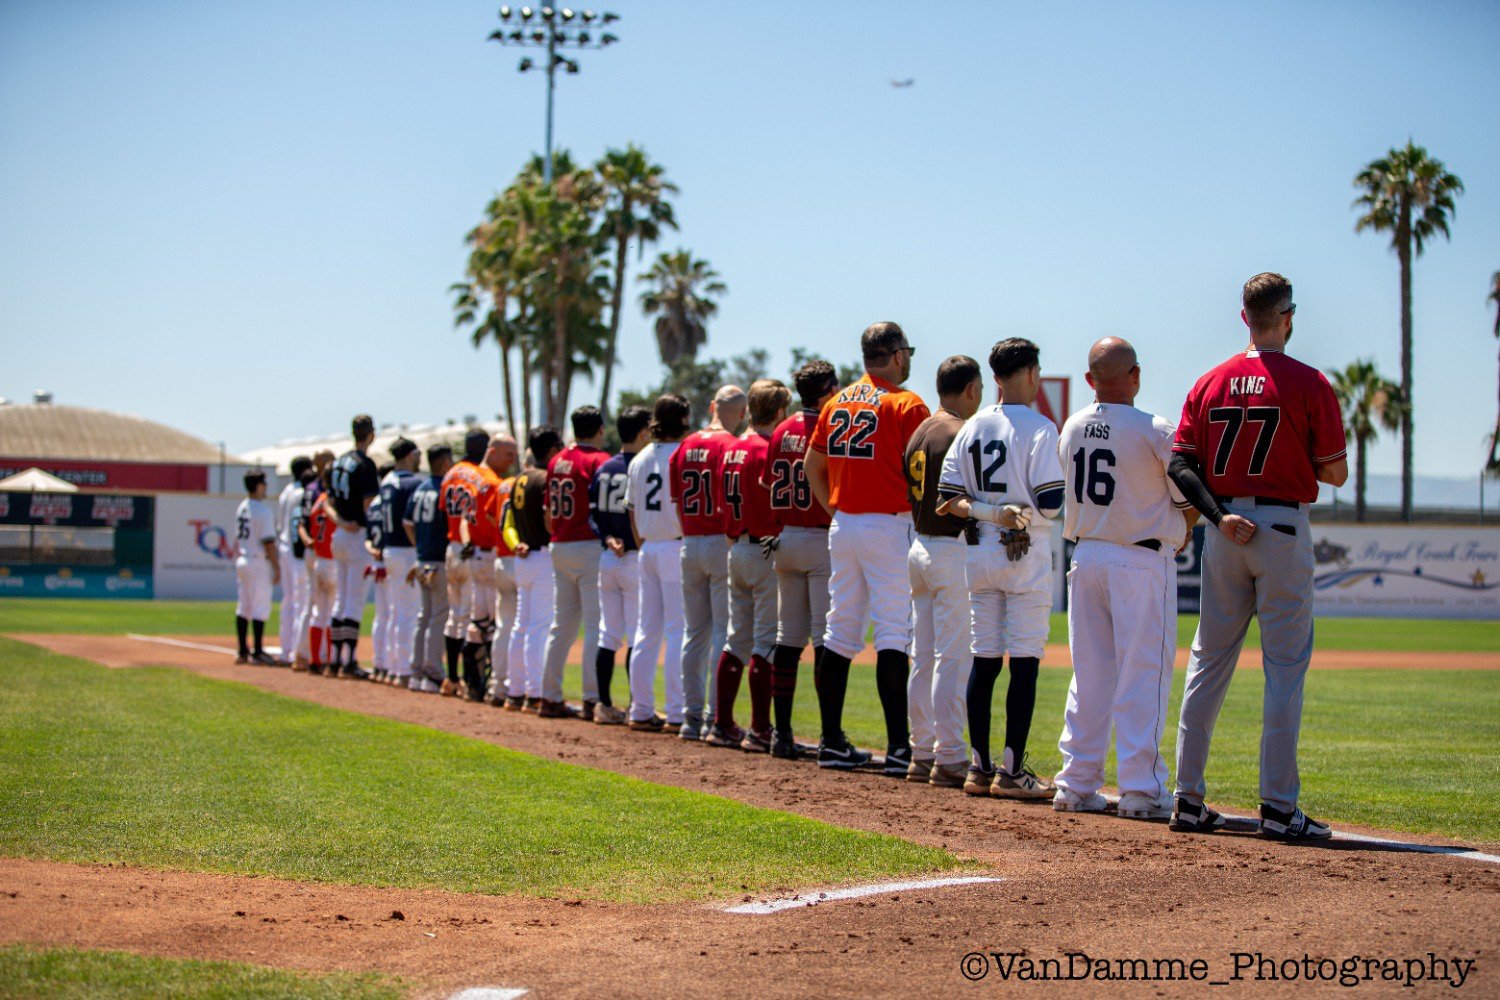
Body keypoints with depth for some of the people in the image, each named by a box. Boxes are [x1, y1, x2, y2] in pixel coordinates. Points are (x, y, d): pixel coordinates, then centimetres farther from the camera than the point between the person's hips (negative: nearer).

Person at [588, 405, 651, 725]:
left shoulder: (603, 469, 10)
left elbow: (593, 512, 7)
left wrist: (609, 539, -2)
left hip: (607, 557, 7)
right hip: (635, 558, -7)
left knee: (608, 633, 10)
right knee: (637, 636, -4)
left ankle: (604, 704, 10)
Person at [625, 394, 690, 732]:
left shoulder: (639, 460, 12)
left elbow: (632, 511, 14)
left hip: (647, 549, 7)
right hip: (676, 549, -7)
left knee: (647, 631, 10)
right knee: (678, 632, -6)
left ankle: (641, 711, 11)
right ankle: (677, 713, -8)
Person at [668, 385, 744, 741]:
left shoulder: (685, 446, 9)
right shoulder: (730, 445, -11)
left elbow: (677, 502, 12)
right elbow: (728, 502, -18)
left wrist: (689, 537, 17)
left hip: (690, 544, 6)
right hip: (721, 544, -6)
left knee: (694, 632, 11)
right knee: (724, 632, -3)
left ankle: (692, 715, 13)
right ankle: (715, 717, -5)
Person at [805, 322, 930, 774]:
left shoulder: (837, 403, 12)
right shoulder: (906, 404, -8)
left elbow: (812, 465, 17)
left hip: (842, 526, 7)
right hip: (888, 527, -6)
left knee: (840, 632, 10)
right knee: (893, 635, -8)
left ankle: (832, 741, 12)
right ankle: (898, 747, -12)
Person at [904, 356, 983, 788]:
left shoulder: (919, 433, 13)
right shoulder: (962, 435, -14)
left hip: (920, 546, 9)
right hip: (954, 550, -9)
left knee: (924, 656, 12)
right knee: (954, 658, -6)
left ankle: (923, 753, 16)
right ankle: (949, 759, -6)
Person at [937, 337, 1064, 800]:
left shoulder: (972, 427, 9)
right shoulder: (1038, 428, -9)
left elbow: (949, 497, 4)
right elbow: (1051, 502, -15)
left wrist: (988, 511, -3)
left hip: (981, 552, 6)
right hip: (1027, 555, -6)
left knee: (984, 659, 10)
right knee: (1025, 661, -3)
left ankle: (980, 767, 11)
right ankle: (1011, 771, -5)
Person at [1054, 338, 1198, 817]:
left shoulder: (1071, 429, 5)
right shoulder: (1156, 431, -13)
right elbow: (1190, 502, -7)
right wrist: (1180, 536, 15)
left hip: (1085, 557, 6)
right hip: (1142, 560, -6)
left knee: (1089, 674, 11)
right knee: (1143, 675, -2)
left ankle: (1076, 785, 12)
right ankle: (1140, 788, -4)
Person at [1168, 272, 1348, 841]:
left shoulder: (1209, 384, 6)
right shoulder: (1308, 384, -7)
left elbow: (1181, 464, 0)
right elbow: (1335, 473, -4)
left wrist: (1219, 514, -6)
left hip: (1226, 533, 4)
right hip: (1283, 528, -4)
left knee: (1208, 663, 10)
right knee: (1285, 668, -1)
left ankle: (1189, 800, 10)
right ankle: (1278, 806, -5)